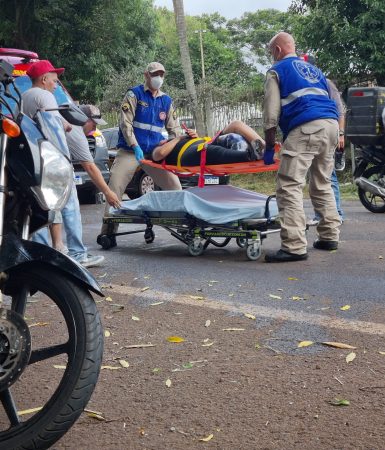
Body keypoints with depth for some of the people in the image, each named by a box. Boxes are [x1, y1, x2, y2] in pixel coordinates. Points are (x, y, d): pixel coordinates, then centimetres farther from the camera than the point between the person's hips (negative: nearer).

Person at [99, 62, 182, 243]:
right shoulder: (134, 94, -2)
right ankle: (108, 231, -3)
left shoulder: (166, 101, 12)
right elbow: (125, 123, -10)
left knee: (175, 187, -2)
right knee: (115, 188, -10)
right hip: (130, 150, -4)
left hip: (155, 152, 4)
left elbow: (173, 129, 16)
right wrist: (135, 147, -18)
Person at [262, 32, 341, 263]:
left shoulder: (277, 71, 11)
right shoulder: (314, 69, 30)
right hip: (331, 124, 8)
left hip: (306, 128, -7)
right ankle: (329, 237, 21)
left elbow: (271, 113, 3)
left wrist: (269, 147, 7)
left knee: (289, 186, -11)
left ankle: (294, 247, -19)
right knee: (322, 184, 18)